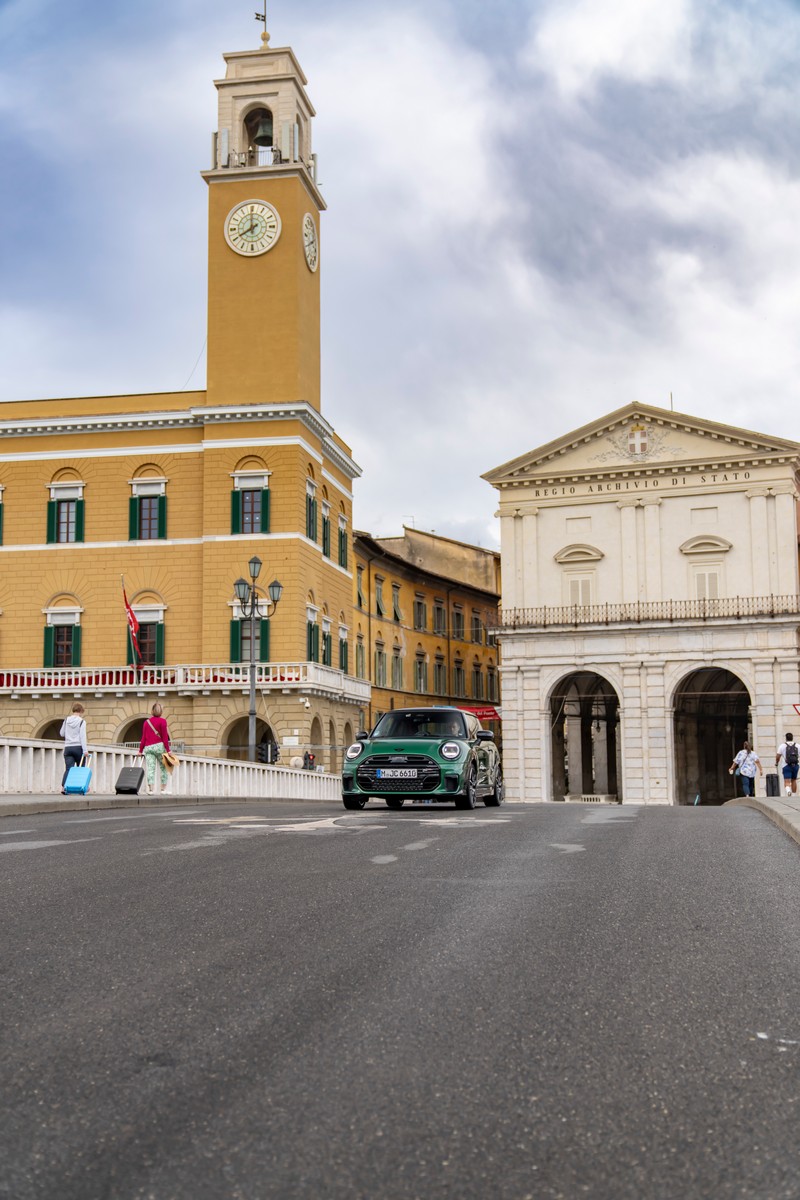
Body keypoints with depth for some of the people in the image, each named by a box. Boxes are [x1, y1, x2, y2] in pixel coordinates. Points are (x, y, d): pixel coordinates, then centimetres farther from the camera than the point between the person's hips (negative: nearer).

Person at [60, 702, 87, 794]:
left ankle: (63, 787, -23)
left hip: (68, 748, 3)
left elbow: (62, 734, 15)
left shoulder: (67, 720, 7)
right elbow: (82, 736, -12)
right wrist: (85, 750, -14)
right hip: (78, 747, -3)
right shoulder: (82, 721, -5)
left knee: (68, 769, -5)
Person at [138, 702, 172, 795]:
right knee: (164, 768, 8)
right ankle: (163, 788, 4)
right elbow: (164, 736, -6)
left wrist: (140, 750, 16)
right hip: (159, 746, -3)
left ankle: (150, 788, -16)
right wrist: (168, 750, -6)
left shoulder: (146, 722, 13)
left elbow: (143, 737, 11)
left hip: (148, 747, 3)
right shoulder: (162, 721, 0)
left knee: (150, 768, -4)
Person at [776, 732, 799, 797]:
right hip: (795, 765, 3)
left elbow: (778, 756, 1)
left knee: (787, 782, -9)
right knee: (794, 780, 19)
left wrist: (776, 763, 17)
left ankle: (788, 790, -37)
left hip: (786, 766, -3)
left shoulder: (782, 746, 0)